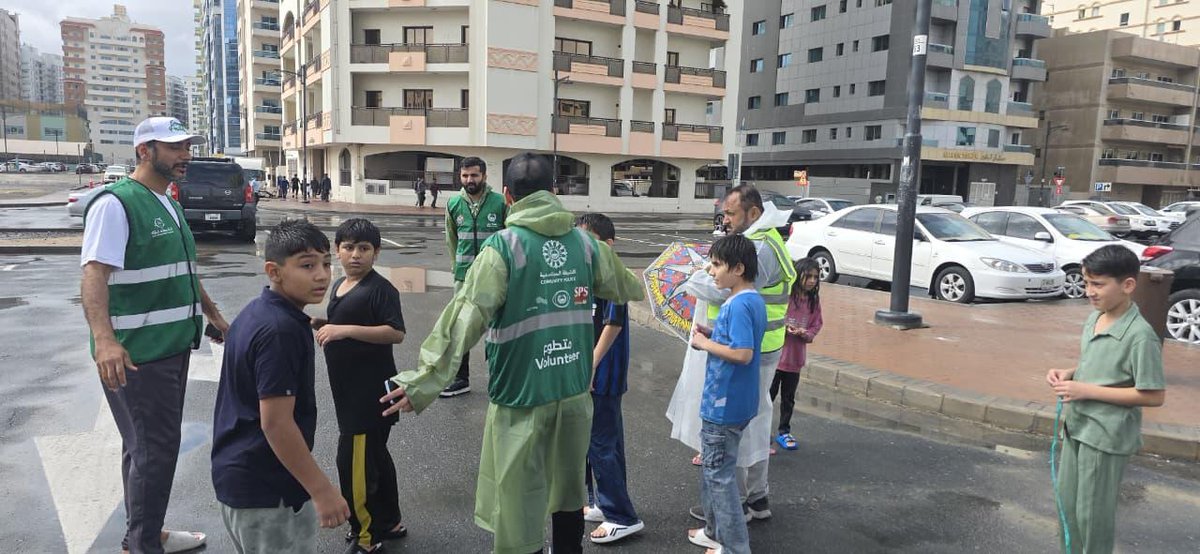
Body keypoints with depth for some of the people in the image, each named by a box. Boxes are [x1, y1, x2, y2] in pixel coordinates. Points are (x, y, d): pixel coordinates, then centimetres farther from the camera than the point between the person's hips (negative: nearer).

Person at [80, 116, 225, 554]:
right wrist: (104, 340, -36)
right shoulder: (116, 203, -13)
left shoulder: (169, 204, 16)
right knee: (153, 450, -2)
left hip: (174, 344, 9)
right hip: (135, 354, -9)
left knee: (151, 446, 18)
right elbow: (93, 275, -23)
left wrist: (213, 315, 30)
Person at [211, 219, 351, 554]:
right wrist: (322, 490, -23)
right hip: (266, 487, -10)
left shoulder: (257, 311, 5)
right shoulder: (281, 331, -25)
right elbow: (275, 423, -27)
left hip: (239, 473, 10)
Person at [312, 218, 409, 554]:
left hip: (370, 392, -9)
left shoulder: (380, 289, -15)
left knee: (353, 461, -7)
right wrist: (324, 325, 6)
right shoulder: (339, 286, 12)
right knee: (374, 456, 19)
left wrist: (346, 330, -28)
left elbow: (396, 333, -24)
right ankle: (388, 523, 33)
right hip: (349, 390, 9)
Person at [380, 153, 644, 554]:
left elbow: (467, 317, -21)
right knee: (569, 490, 22)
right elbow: (623, 287, 18)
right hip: (574, 390, 5)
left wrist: (426, 380, -18)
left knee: (520, 506, 8)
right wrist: (640, 287, 41)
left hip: (522, 395, -5)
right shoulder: (585, 242, 1)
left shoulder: (502, 246, -14)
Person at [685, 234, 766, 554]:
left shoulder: (739, 305, -22)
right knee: (713, 466, 22)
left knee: (719, 473, 3)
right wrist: (713, 334, 5)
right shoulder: (753, 300, 9)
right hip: (730, 401, 10)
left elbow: (742, 353, -29)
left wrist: (704, 343, -17)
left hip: (724, 405, -10)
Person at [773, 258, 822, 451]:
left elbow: (817, 325, 7)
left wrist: (805, 333, -12)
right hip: (775, 355, -4)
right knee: (768, 395, 6)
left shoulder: (814, 301, 1)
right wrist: (783, 327, -23)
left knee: (788, 398, 16)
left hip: (795, 358, 5)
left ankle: (784, 432, 32)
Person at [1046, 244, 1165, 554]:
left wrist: (1087, 390, -22)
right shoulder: (1094, 319, 3)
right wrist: (1069, 374, -3)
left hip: (1106, 436, -8)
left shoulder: (1140, 335, -21)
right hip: (1077, 426, 8)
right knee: (1068, 504, 19)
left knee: (1093, 512, 6)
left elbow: (1154, 395, -20)